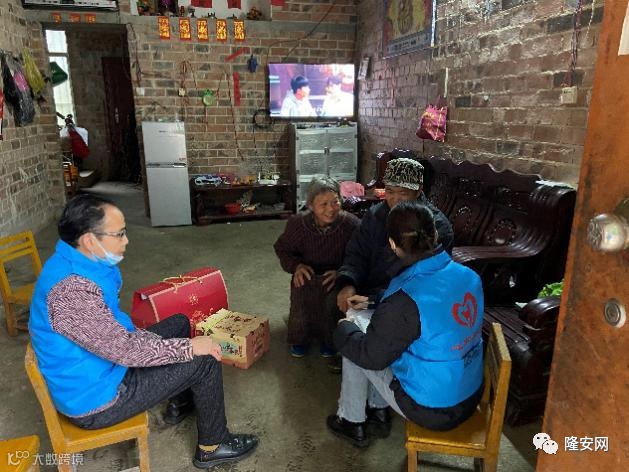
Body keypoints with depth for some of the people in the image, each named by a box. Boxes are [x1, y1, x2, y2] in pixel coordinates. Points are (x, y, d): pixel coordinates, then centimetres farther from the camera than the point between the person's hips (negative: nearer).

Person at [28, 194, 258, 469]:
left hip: (103, 358, 9)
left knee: (180, 324, 17)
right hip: (94, 399, -9)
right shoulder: (70, 289, -35)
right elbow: (123, 349, -31)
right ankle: (212, 446, 13)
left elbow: (114, 331, 4)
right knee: (205, 361, -10)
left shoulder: (76, 264, -4)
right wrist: (189, 348, -22)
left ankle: (179, 403, 35)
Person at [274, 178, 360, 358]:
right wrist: (296, 266, -14)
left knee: (333, 299, -31)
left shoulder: (351, 224, -19)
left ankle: (329, 339, 2)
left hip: (337, 275, -1)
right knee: (301, 293, -29)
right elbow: (282, 248, 6)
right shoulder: (298, 223, -11)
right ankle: (301, 337, 3)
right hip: (308, 274, 2)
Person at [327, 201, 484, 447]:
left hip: (435, 411, -7)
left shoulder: (405, 302, -33)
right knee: (382, 338, 20)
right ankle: (379, 412, 37)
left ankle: (351, 422, 30)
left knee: (355, 352, 9)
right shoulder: (469, 275, -9)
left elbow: (370, 356, -17)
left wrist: (343, 329, 2)